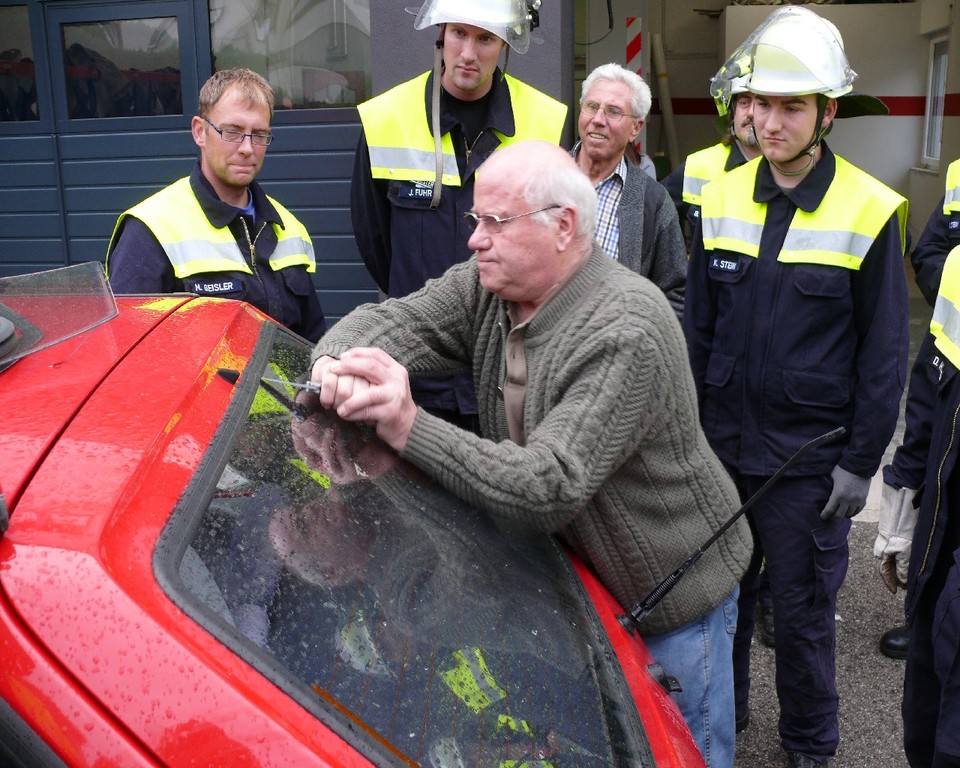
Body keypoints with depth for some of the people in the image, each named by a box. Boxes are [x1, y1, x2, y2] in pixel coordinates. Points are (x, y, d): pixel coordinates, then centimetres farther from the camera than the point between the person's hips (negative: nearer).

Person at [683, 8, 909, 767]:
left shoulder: (869, 212, -9)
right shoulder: (721, 198, 3)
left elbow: (884, 352, -6)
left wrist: (861, 462, -7)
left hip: (810, 456, -4)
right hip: (723, 446, 4)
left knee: (803, 612, 10)